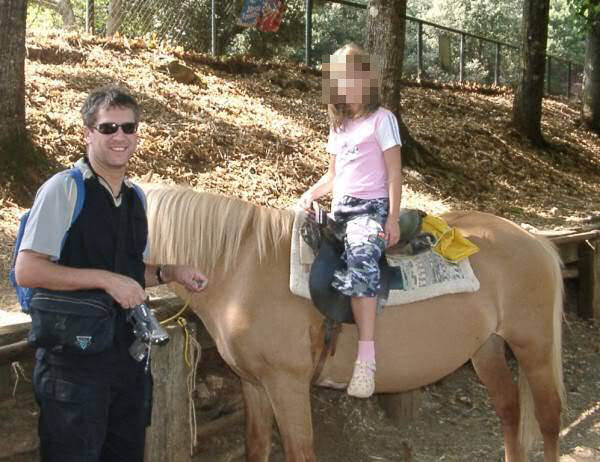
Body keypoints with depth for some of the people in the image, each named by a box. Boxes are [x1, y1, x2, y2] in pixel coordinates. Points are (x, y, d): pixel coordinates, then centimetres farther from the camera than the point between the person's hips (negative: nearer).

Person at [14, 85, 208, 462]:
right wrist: (105, 279, -22)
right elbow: (27, 271, -18)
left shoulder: (136, 197, 11)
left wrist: (169, 273, 4)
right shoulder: (63, 189, -11)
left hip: (128, 353, 7)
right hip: (73, 359, -7)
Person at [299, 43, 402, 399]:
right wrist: (311, 193, 5)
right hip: (340, 208, 8)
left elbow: (395, 173, -2)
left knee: (362, 261, -33)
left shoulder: (381, 119, 3)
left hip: (371, 208, -8)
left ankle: (366, 359, -42)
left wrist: (393, 219, -11)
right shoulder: (338, 127, 21)